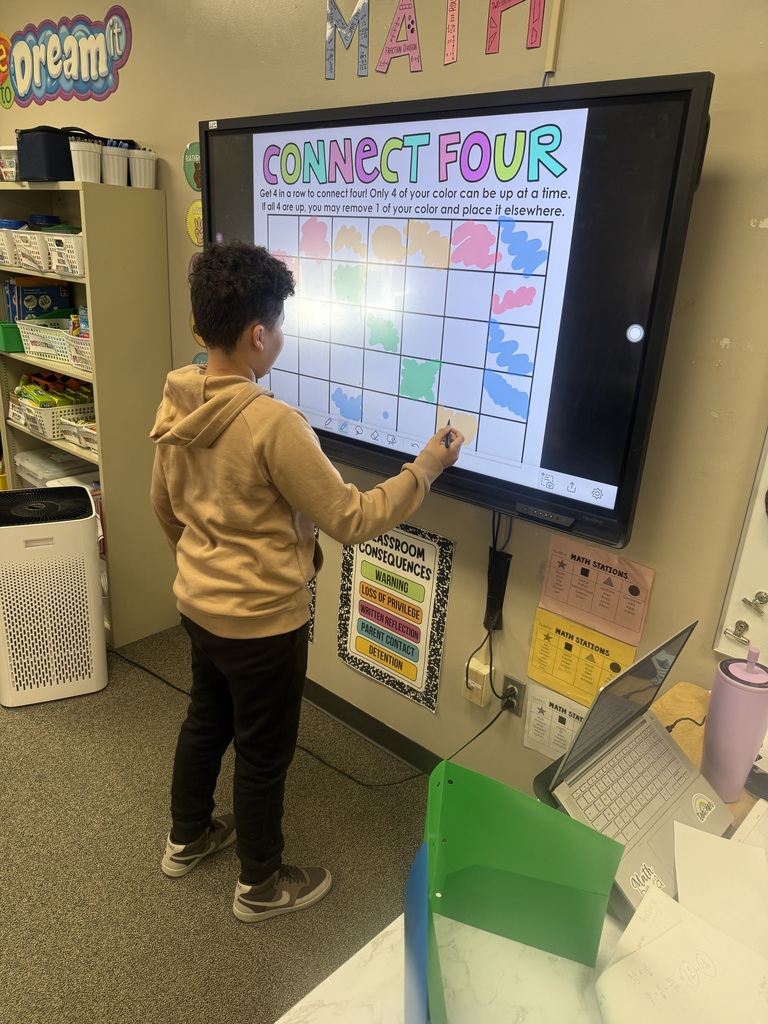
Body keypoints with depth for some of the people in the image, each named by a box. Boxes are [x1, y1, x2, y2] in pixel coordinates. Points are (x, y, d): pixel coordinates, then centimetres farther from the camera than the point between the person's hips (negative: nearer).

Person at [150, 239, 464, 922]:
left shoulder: (176, 404, -4)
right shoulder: (274, 423, -29)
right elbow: (351, 519, -22)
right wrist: (426, 468, -12)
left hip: (199, 604, 8)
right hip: (263, 621, -8)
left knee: (205, 720, 28)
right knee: (264, 754, 13)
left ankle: (187, 839, 51)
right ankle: (261, 885, 37)